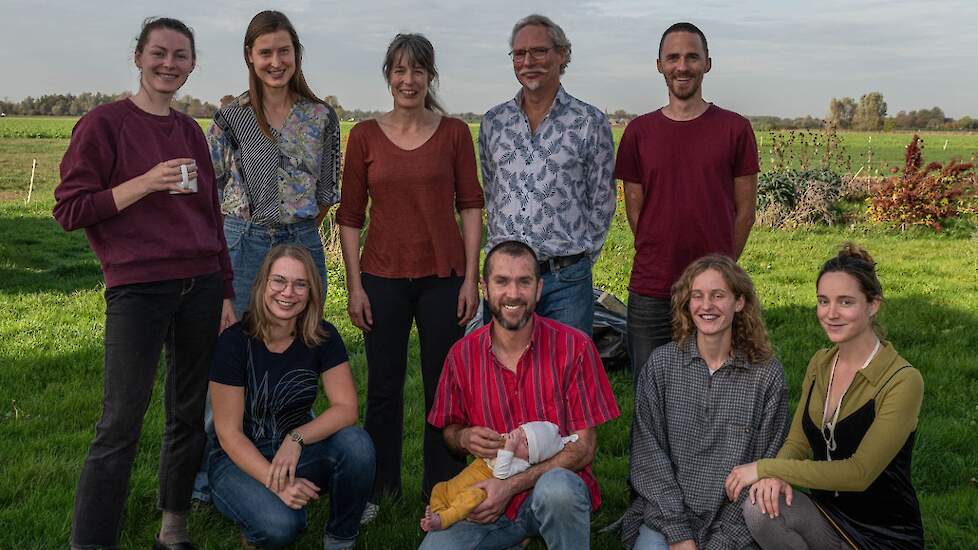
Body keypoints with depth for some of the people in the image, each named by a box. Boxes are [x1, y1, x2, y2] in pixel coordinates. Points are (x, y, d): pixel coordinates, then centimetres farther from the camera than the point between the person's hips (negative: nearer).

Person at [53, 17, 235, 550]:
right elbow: (69, 210, -6)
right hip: (136, 290, -5)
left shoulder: (191, 132, 14)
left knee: (190, 416, 10)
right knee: (121, 425, -7)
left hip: (201, 287, 6)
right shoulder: (104, 123, -2)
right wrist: (148, 182, -15)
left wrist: (226, 294, 12)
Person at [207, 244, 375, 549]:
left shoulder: (323, 337, -8)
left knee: (356, 444, -27)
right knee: (280, 524, -33)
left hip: (296, 451, 4)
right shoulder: (235, 341, -18)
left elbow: (346, 407, -12)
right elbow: (228, 433, -16)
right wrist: (276, 484, -27)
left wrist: (296, 439, -29)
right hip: (241, 459, -3)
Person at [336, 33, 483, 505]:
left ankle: (442, 489, 22)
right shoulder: (365, 135, 2)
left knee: (443, 387, 6)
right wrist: (354, 285, -1)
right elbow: (350, 216, 3)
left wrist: (471, 278, -4)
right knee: (384, 388, 8)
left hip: (443, 276, 0)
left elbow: (470, 206, 2)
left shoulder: (454, 132, 2)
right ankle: (379, 488, 25)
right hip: (382, 277, 1)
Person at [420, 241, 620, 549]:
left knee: (556, 488, -37)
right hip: (486, 496, 3)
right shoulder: (462, 355, 0)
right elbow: (450, 429, 15)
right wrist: (464, 438, -11)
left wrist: (511, 486, -18)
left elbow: (583, 448, -9)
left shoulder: (574, 347, -8)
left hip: (559, 481, -2)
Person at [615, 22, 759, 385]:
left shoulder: (735, 129, 2)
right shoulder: (639, 132, 5)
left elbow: (744, 210, 5)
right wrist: (663, 262, 5)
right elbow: (634, 210, 9)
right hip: (650, 292, 1)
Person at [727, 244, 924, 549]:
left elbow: (859, 472, -21)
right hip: (826, 513, 5)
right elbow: (798, 443, 6)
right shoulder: (820, 364, 4)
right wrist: (775, 474, -18)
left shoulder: (902, 382, -16)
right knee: (760, 509, -26)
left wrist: (767, 467, -20)